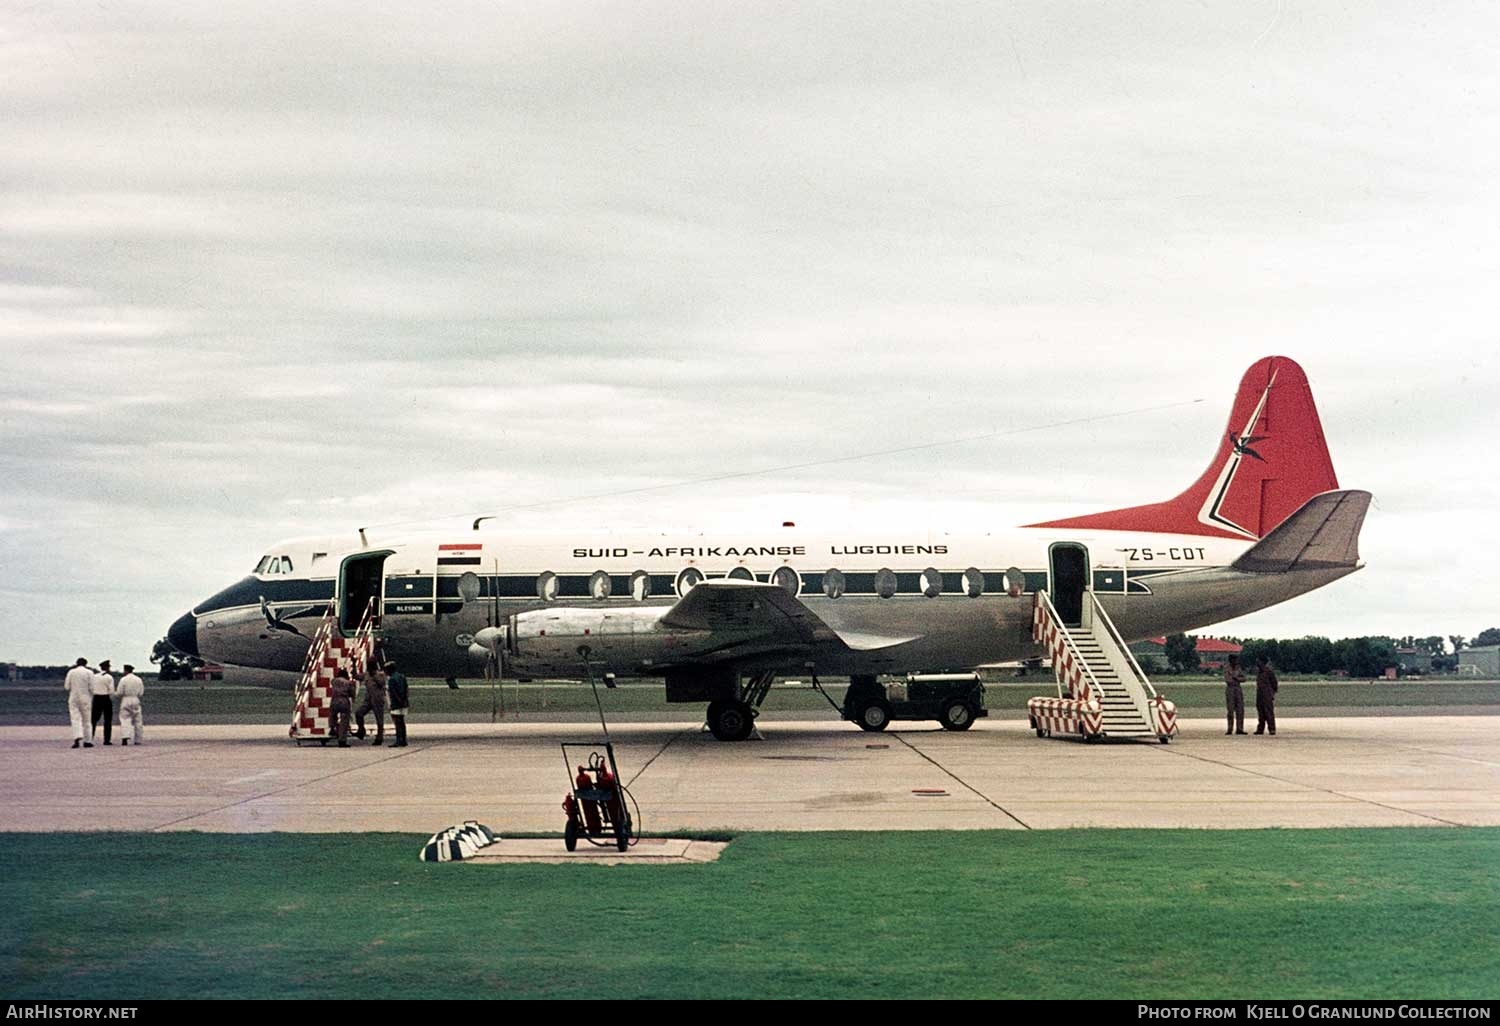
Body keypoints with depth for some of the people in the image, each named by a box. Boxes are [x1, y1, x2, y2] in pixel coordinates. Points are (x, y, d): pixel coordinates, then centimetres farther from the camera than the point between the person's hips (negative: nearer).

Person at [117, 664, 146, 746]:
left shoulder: (123, 680, -6)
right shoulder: (139, 680, 5)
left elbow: (120, 692, -7)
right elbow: (141, 692, 6)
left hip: (126, 700, -3)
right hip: (136, 701, 3)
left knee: (124, 720, -5)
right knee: (137, 721, 10)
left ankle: (125, 737, -25)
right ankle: (138, 740, 12)